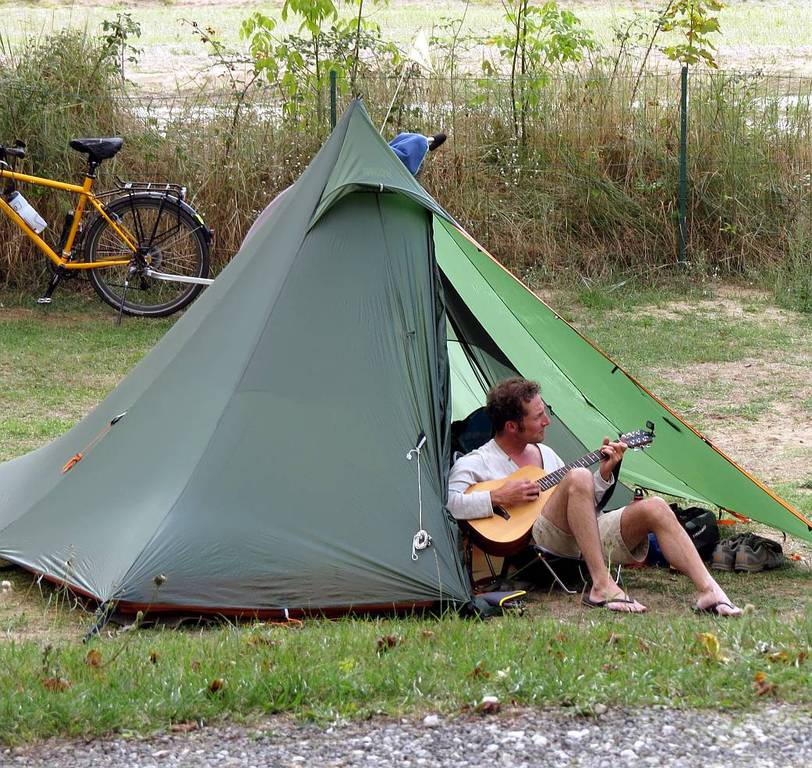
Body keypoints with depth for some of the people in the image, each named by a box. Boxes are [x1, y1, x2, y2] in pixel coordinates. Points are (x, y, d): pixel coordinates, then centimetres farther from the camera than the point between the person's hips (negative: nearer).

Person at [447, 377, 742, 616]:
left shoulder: (545, 453, 24)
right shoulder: (475, 464, 1)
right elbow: (447, 503, -17)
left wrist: (604, 472, 9)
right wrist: (497, 498, -22)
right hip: (534, 541, -7)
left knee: (654, 508, -12)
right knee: (578, 478, -32)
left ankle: (709, 592, -19)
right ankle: (602, 586, -33)